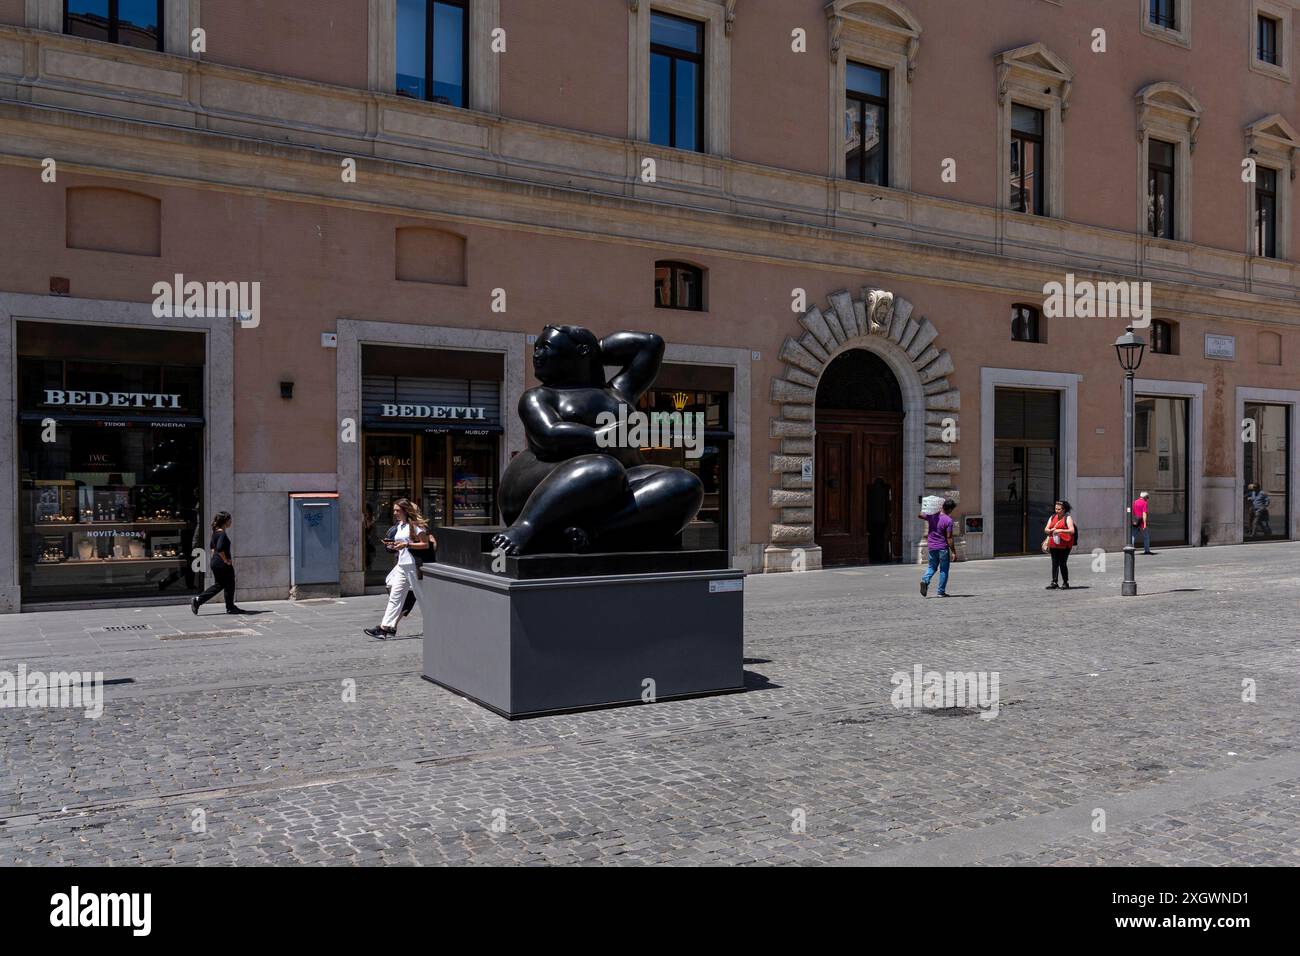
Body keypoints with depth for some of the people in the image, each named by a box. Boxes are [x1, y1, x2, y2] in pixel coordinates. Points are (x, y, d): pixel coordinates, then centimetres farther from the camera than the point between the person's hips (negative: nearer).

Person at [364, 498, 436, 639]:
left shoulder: (415, 525, -9)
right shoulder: (399, 525, 15)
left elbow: (426, 544, -13)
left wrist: (407, 544, -20)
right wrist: (392, 545, 4)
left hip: (414, 565, -8)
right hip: (401, 566, 8)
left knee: (421, 597, 2)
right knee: (395, 597, 2)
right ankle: (384, 628, -2)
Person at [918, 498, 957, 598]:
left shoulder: (932, 515, -1)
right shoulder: (948, 520, -16)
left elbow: (919, 516, 17)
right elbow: (949, 538, -17)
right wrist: (953, 551, -11)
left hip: (931, 546, 5)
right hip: (943, 547, -5)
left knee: (932, 566, 18)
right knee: (944, 570, 8)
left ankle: (925, 580, -10)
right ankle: (941, 592, 11)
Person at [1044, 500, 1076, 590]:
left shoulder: (1068, 518, -2)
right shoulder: (1052, 517, 15)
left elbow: (1072, 531, -13)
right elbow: (1046, 530, 13)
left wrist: (1061, 530, -24)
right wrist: (1051, 530, -9)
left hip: (1064, 544, -5)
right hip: (1054, 544, 5)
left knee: (1062, 563, -4)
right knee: (1054, 563, 3)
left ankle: (1065, 583, 7)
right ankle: (1054, 583, 5)